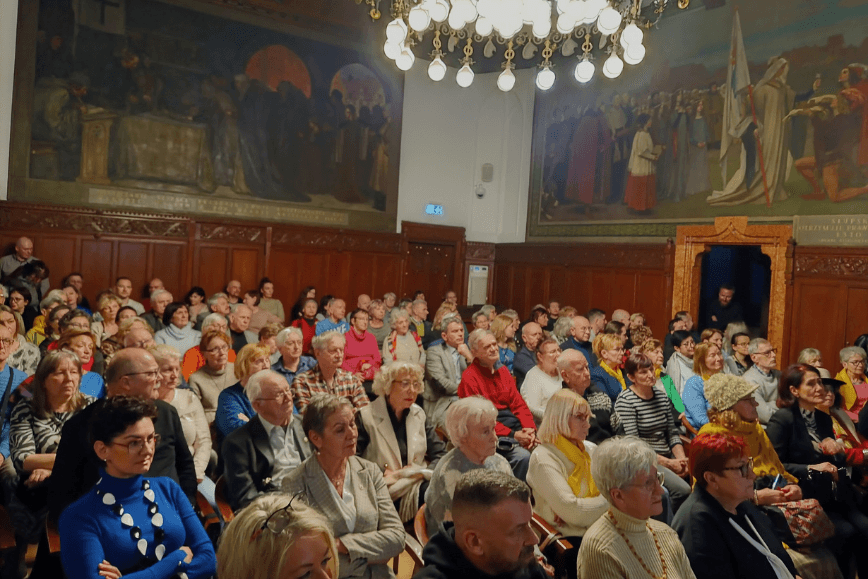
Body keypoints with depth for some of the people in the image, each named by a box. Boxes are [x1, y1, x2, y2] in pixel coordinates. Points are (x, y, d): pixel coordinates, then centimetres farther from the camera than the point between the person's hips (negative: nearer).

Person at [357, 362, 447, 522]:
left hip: (418, 484, 5)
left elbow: (440, 453, 12)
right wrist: (384, 475, -13)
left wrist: (422, 472, -7)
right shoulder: (366, 417, -1)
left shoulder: (419, 414, 16)